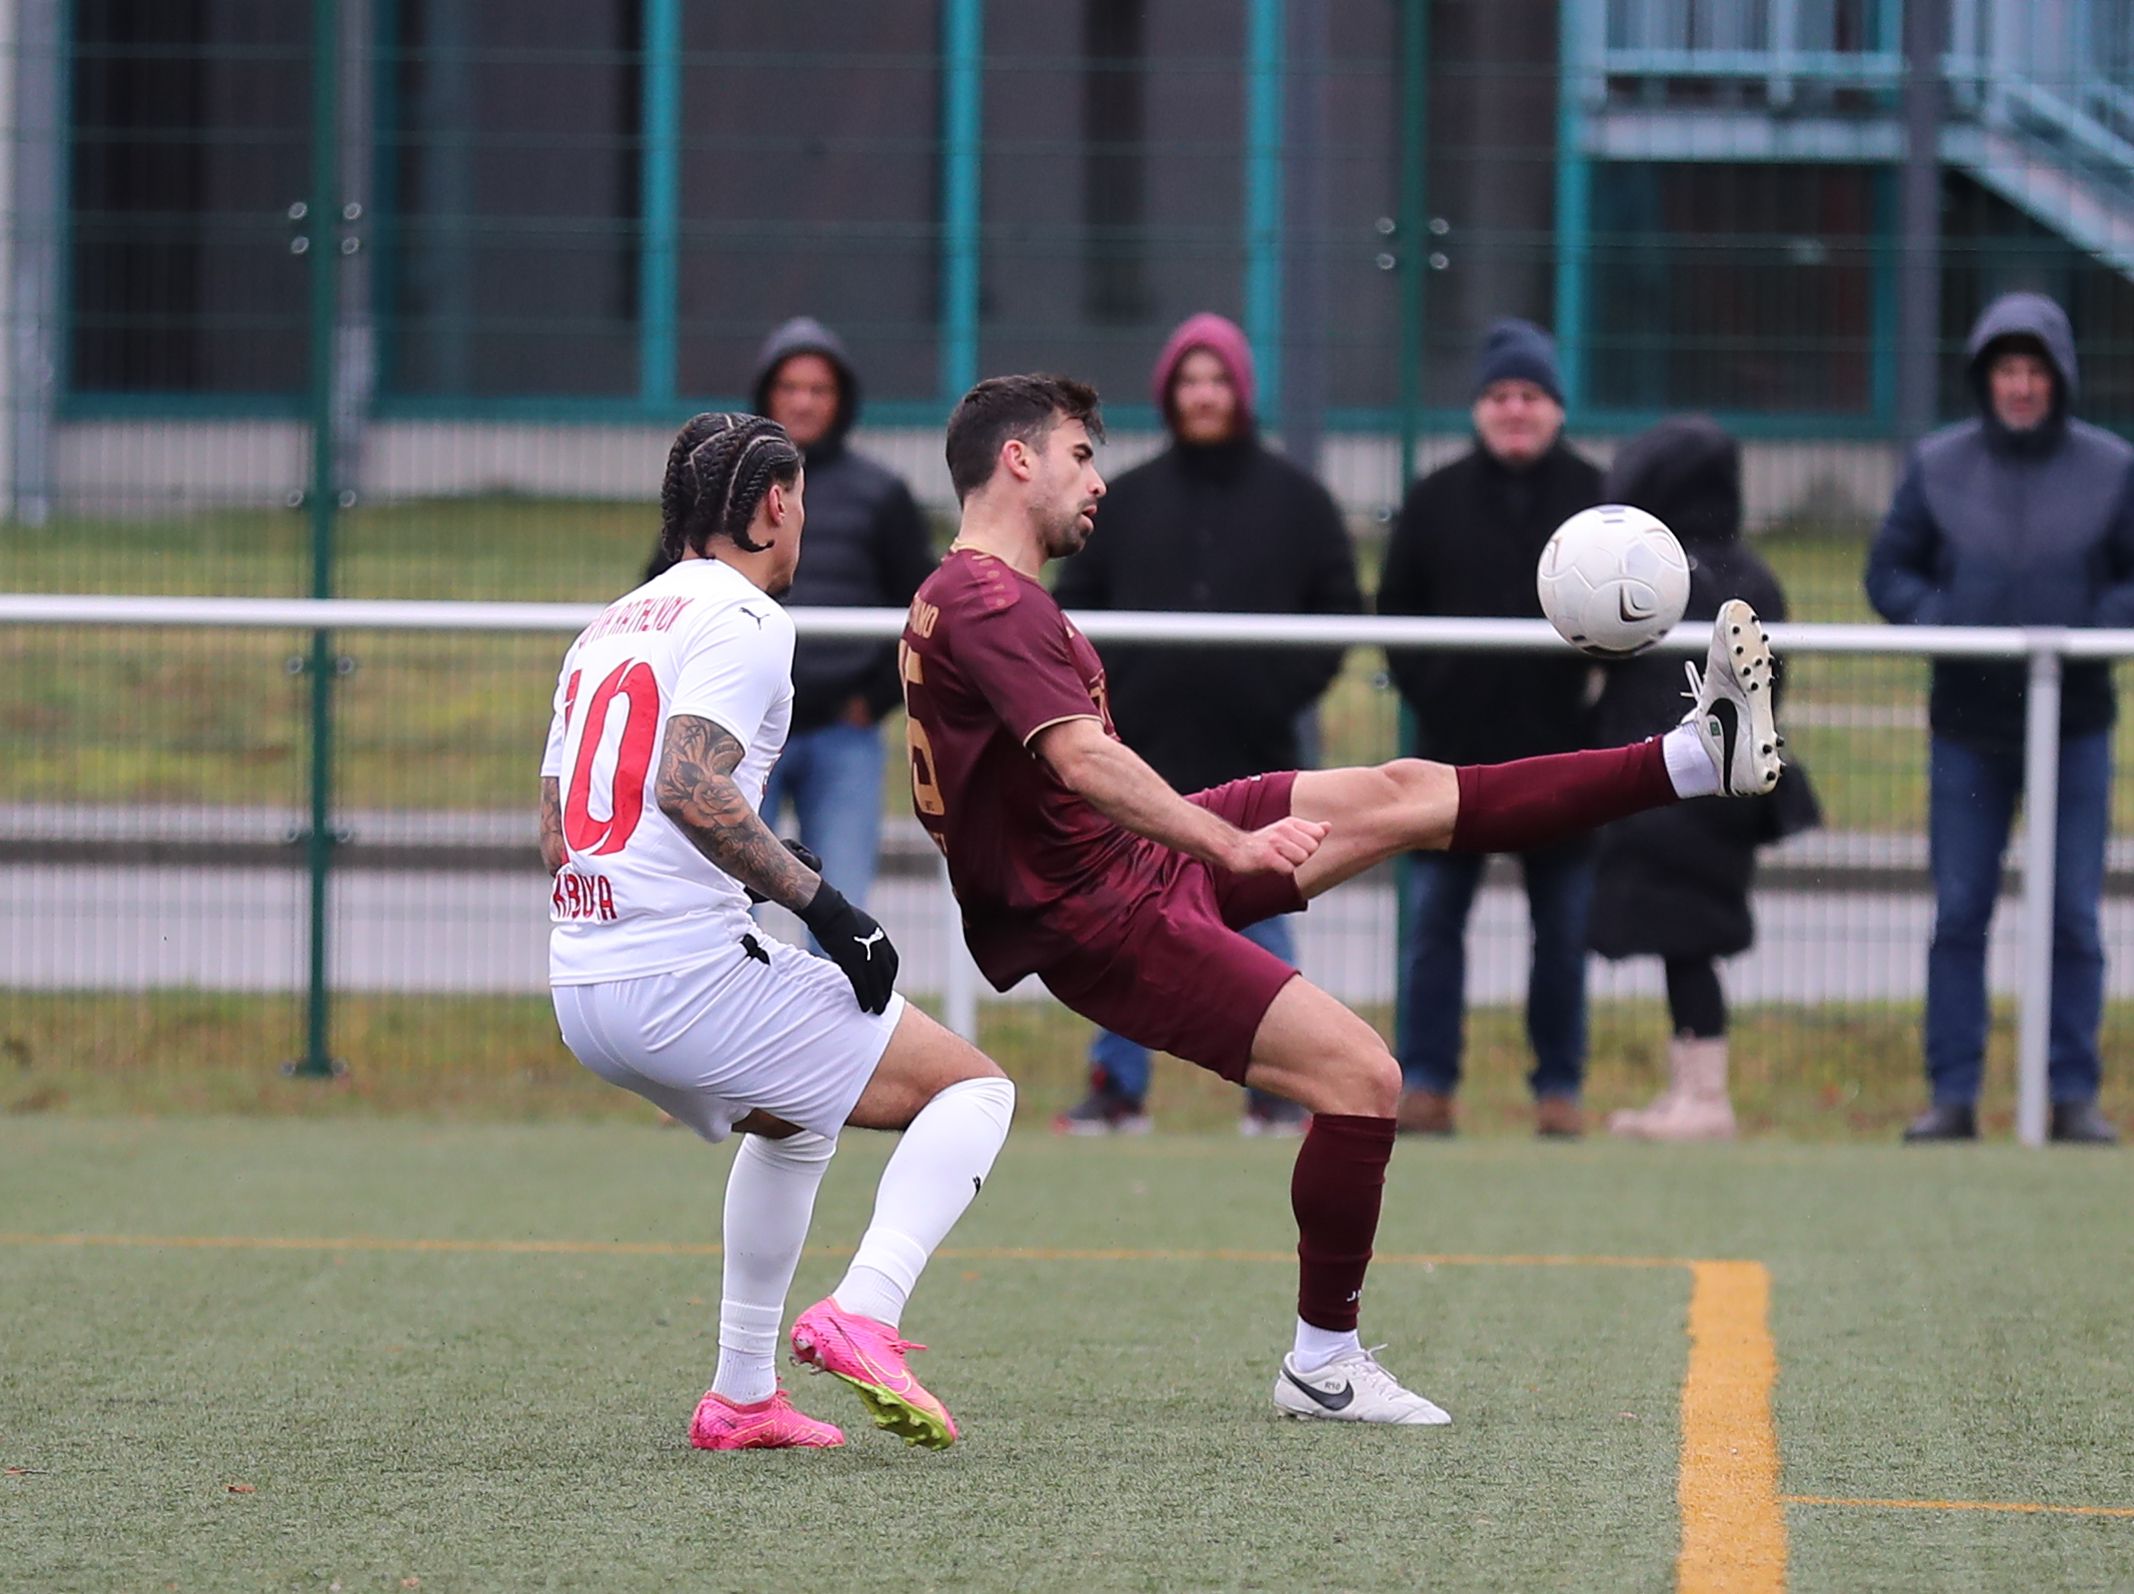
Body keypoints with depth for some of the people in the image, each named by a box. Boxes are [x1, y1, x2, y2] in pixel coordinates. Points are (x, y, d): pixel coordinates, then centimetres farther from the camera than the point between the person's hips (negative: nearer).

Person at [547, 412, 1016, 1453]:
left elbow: (553, 835, 21)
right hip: (685, 977, -9)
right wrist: (820, 904, -18)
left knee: (795, 1122, 34)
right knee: (974, 1088, 0)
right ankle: (862, 1314, -21)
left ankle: (742, 1395, 28)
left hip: (582, 994, 9)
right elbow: (687, 785, -22)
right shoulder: (741, 617, -6)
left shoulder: (608, 627, 20)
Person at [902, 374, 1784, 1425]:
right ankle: (1322, 1366, -5)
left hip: (1140, 863, 11)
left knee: (1404, 794, 7)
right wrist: (1230, 844, -33)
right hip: (1106, 922, -11)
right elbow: (1084, 761, -31)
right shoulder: (989, 605, -20)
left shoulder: (982, 598, 15)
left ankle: (1700, 756, 10)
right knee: (1360, 1074, -16)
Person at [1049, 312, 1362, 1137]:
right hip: (1143, 752, 1)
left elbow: (1339, 609, 8)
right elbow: (1071, 605, 11)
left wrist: (1289, 690, -4)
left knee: (1260, 922, 1)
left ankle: (1275, 1090, 7)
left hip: (1254, 757, -1)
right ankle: (1118, 1085, 6)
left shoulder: (1296, 499, 7)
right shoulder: (1127, 499, 10)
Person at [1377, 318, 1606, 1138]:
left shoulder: (1598, 498, 3)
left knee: (1564, 930, 4)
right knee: (1433, 919, -1)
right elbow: (1396, 611, 11)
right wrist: (1425, 689, -1)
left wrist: (1597, 695, -6)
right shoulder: (1435, 500, 7)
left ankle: (1559, 1087, 11)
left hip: (1560, 754, -1)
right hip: (1455, 748, 1)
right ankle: (1424, 1085, 4)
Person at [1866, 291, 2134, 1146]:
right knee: (1957, 915, 1)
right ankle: (1953, 1095, 7)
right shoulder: (1938, 466, 2)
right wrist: (1941, 624, -12)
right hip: (1967, 725, 1)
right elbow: (1889, 572, 6)